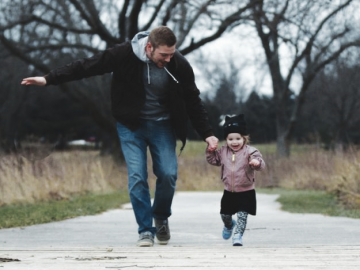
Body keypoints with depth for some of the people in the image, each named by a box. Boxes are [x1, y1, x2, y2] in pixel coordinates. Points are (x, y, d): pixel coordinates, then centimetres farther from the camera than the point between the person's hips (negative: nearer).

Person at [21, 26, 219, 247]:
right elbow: (87, 66, -13)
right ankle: (145, 231, -2)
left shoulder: (179, 65, -16)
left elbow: (193, 102, -3)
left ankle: (161, 217, 18)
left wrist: (207, 133, -5)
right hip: (131, 125, -1)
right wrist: (49, 79, -14)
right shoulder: (125, 55, -20)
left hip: (162, 126, 1)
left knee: (168, 174, -10)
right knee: (137, 177, -11)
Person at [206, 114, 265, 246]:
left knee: (242, 214, -11)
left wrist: (257, 162, -49)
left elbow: (260, 164, -25)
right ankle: (229, 225, 48)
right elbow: (213, 160, 17)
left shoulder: (250, 151, -13)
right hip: (229, 192, 5)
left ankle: (238, 235, 0)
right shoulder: (223, 152, 2)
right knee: (225, 214, 17)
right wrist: (210, 150, -1)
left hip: (246, 192, -5)